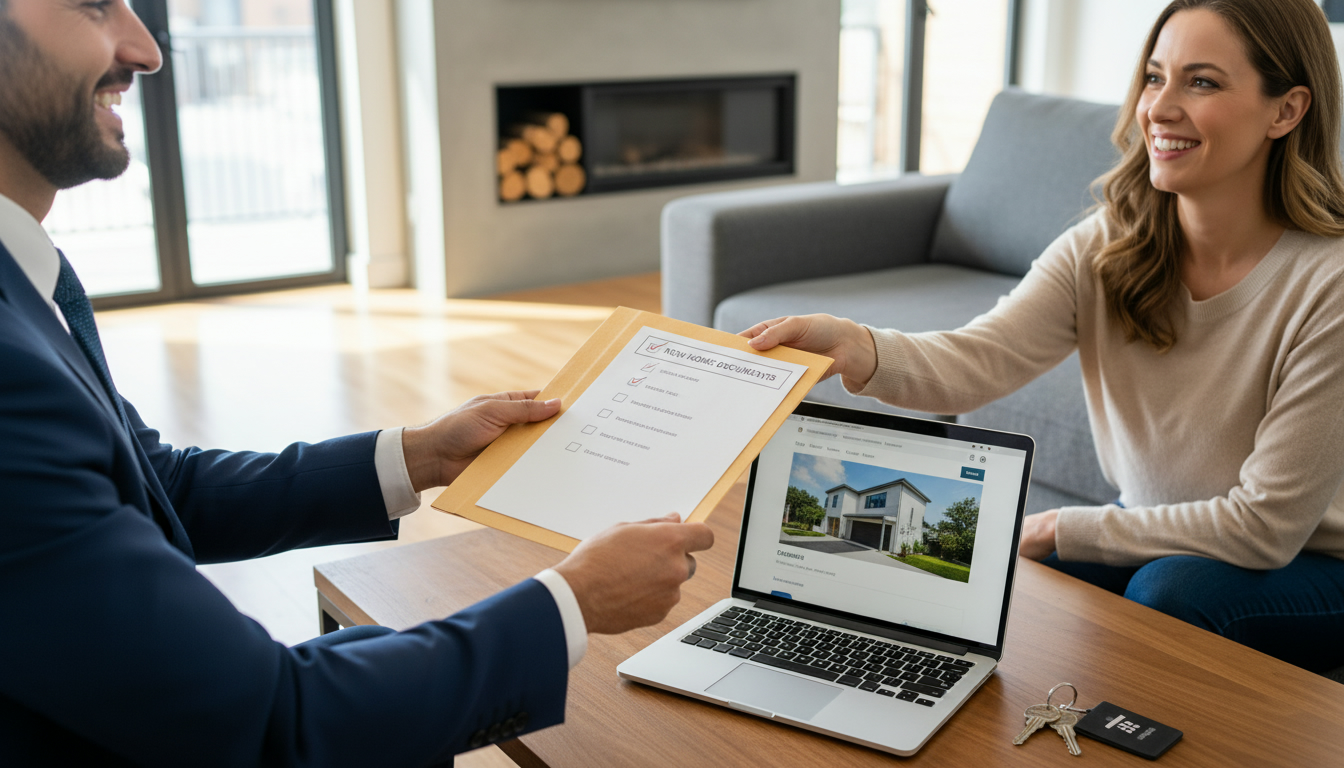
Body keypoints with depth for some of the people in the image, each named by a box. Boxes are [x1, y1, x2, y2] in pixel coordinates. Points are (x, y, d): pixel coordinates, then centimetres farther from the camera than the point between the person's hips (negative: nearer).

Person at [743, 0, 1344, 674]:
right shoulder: (1101, 249, -11)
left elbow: (1264, 525, -21)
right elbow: (974, 361, -28)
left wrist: (1060, 528, -19)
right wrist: (856, 350, -50)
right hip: (1154, 542, 4)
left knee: (1171, 587, -33)